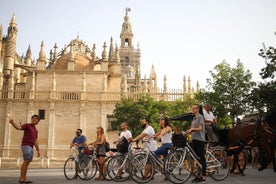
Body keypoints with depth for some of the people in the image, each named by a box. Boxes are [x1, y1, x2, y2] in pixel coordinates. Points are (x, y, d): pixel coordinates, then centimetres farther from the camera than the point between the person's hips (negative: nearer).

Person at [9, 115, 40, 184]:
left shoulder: (36, 130, 23)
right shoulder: (27, 125, 3)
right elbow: (18, 127, -17)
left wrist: (38, 151, 12)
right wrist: (12, 123, -38)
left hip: (31, 147, 8)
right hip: (25, 146, -8)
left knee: (27, 162, 2)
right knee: (26, 161, -17)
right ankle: (21, 178, -17)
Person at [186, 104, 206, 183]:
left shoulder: (200, 117, -6)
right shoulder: (194, 118, 20)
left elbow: (200, 128, -16)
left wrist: (191, 129, -28)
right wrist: (189, 131, 5)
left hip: (200, 139, -9)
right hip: (194, 139, 9)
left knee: (202, 157, -4)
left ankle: (203, 175, -1)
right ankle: (198, 174, 16)